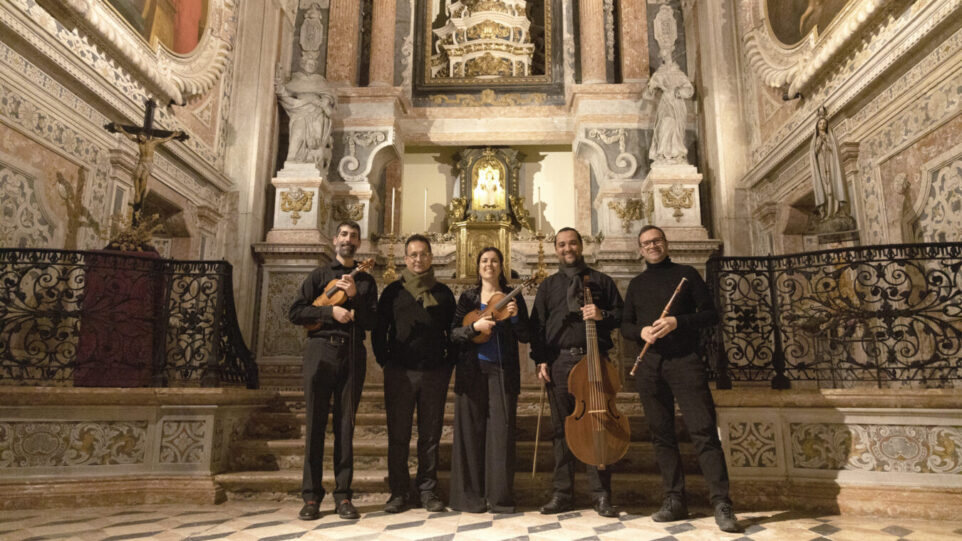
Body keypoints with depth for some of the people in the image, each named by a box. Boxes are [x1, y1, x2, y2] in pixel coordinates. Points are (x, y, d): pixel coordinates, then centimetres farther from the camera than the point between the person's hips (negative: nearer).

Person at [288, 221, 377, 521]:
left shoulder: (366, 281, 17)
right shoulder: (319, 275, 14)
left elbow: (372, 322, 6)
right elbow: (295, 312, 4)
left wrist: (354, 297, -7)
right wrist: (330, 311, -9)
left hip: (352, 353, 1)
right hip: (321, 349, -1)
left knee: (345, 424, 2)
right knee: (316, 422, -2)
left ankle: (343, 495, 7)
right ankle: (311, 496, 5)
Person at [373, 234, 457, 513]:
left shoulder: (442, 292, 11)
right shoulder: (393, 291, 8)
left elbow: (453, 331, 13)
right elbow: (379, 329, 9)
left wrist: (448, 364, 3)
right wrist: (384, 360, 0)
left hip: (435, 372, 1)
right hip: (400, 372, -1)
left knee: (430, 435, 7)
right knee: (398, 435, 3)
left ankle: (428, 491, 18)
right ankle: (399, 492, 15)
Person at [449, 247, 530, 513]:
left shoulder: (513, 297, 8)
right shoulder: (468, 297, 9)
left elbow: (525, 337, 4)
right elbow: (453, 333, 1)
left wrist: (515, 317, -12)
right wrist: (474, 327, -16)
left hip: (503, 371, 0)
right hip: (472, 371, 0)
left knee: (501, 431, -1)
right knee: (471, 431, 2)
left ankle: (500, 497, 9)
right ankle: (471, 496, 12)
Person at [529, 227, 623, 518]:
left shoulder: (601, 281, 14)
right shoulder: (548, 286, 17)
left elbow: (620, 316, 12)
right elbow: (537, 326, 11)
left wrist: (602, 315, -9)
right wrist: (540, 360, 0)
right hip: (559, 361, 1)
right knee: (562, 427, 4)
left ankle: (601, 494, 7)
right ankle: (562, 493, 13)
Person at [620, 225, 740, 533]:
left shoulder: (686, 274, 7)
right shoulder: (636, 284, 17)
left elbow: (709, 313, 1)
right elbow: (625, 325, 15)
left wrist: (677, 322, -15)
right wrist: (642, 331, -7)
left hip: (685, 361, -3)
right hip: (649, 366, 4)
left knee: (704, 432, -9)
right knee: (662, 435, 6)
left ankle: (722, 505, -4)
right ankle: (674, 501, 14)